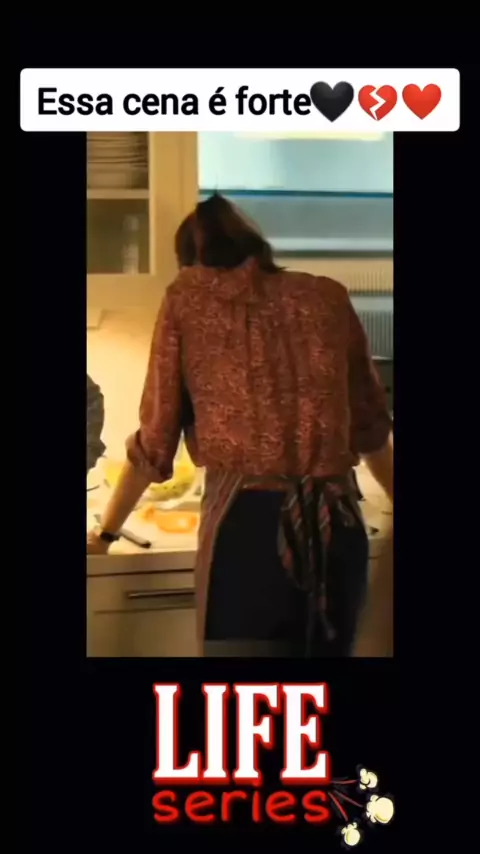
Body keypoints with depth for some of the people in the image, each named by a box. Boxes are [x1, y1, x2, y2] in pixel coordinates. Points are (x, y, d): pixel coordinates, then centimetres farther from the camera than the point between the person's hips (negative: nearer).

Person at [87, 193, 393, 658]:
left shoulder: (186, 300, 6)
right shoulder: (327, 297, 13)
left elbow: (155, 440, 4)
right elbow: (369, 424, 21)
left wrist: (105, 531, 18)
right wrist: (395, 497, 38)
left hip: (245, 526, -3)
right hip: (337, 527, 4)